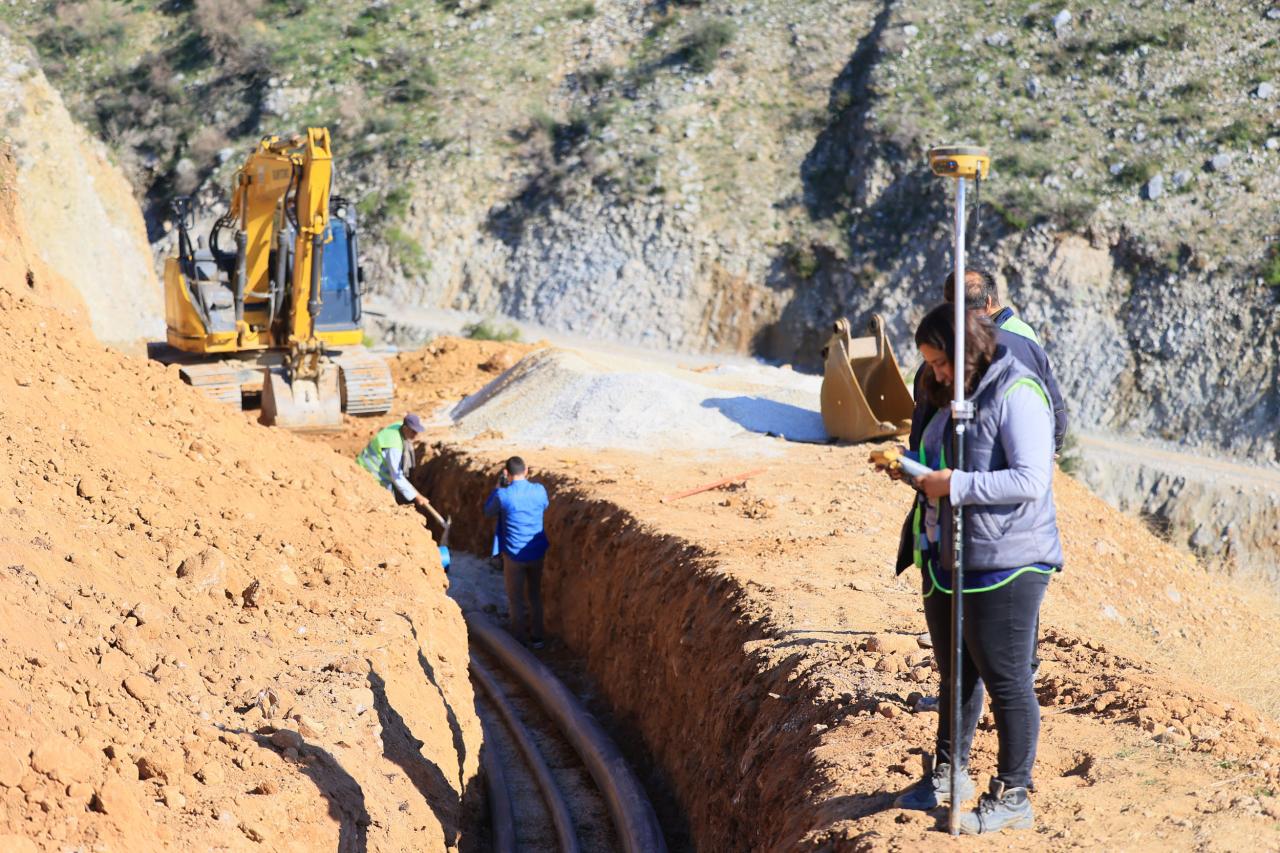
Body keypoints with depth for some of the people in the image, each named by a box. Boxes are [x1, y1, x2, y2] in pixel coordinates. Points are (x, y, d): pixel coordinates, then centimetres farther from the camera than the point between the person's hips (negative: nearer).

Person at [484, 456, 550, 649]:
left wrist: (498, 487, 9)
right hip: (537, 553, 4)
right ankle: (537, 637, 26)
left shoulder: (503, 495, -18)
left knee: (516, 599, 10)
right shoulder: (539, 490, -8)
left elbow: (488, 511, 3)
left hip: (514, 555, -4)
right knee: (535, 596, 19)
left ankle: (520, 639, 16)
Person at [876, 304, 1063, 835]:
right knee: (955, 674, 21)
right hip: (947, 562, 9)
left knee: (1007, 683, 1)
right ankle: (948, 774, 37)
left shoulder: (1017, 395, -16)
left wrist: (954, 485, -23)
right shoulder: (955, 396, 13)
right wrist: (915, 470, 8)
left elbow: (1031, 481, -25)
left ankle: (1012, 797, 12)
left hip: (1003, 566, -9)